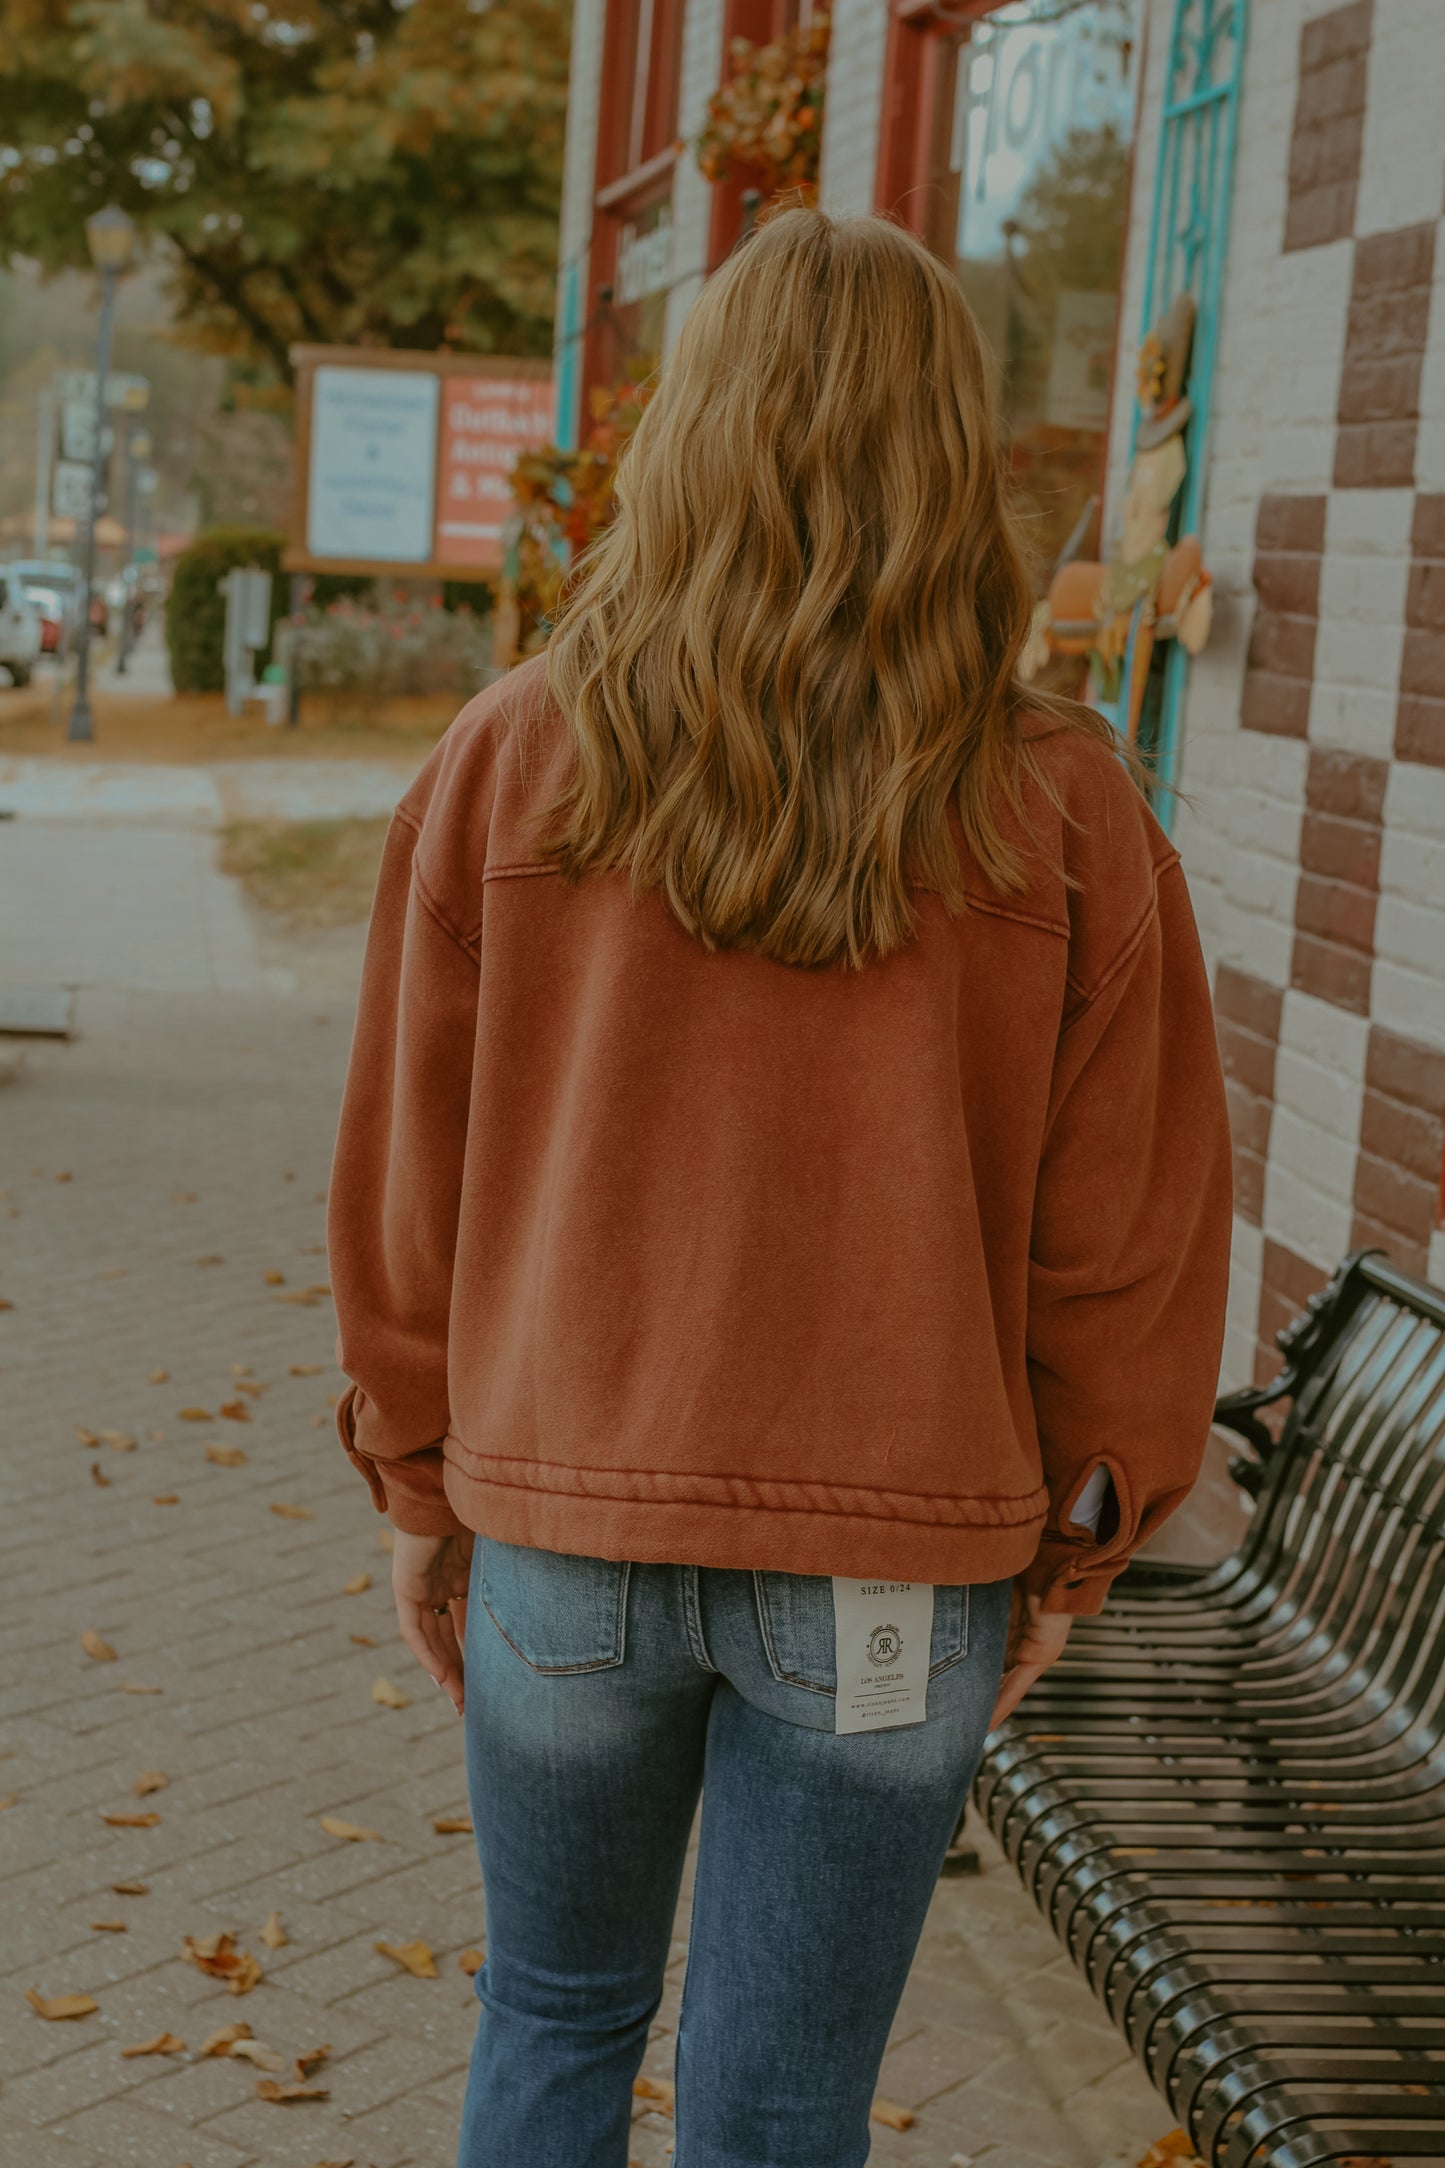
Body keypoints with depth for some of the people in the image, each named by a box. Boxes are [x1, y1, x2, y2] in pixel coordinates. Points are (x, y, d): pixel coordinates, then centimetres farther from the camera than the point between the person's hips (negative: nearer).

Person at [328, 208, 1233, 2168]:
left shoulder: (512, 761, -6)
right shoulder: (1062, 812, -8)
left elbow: (406, 1173, -1)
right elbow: (1128, 1238, -5)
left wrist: (422, 1486, 11)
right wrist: (1068, 1546, 9)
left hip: (564, 1515, 1)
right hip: (894, 1563, -1)